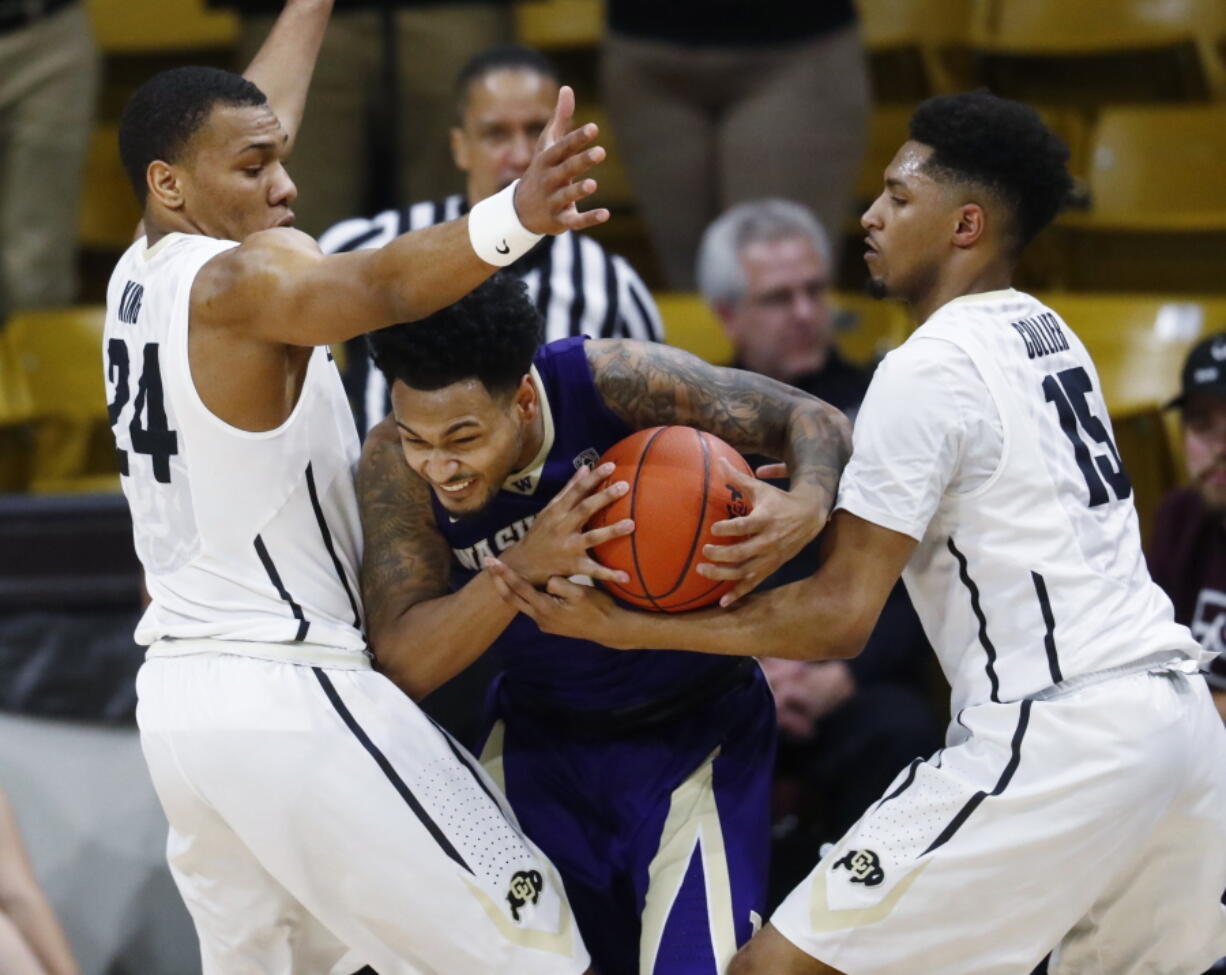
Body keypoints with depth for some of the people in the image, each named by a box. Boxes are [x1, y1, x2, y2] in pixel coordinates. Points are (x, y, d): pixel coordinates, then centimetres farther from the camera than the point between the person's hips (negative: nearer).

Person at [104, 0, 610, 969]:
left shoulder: (138, 276, 11)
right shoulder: (238, 280, -15)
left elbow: (247, 115, 28)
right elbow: (380, 286, -38)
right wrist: (512, 222, -56)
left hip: (177, 695, 9)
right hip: (291, 694, -9)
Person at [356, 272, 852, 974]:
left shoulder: (613, 382, -27)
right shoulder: (396, 466, -20)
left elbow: (811, 421, -18)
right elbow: (403, 664, -27)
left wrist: (807, 506, -42)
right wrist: (528, 563, -43)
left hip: (693, 731, -3)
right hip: (542, 737, 3)